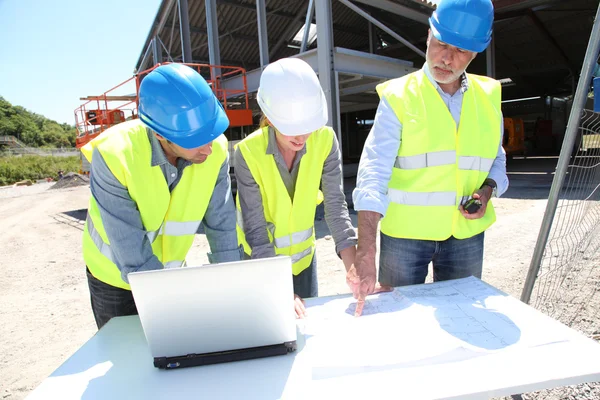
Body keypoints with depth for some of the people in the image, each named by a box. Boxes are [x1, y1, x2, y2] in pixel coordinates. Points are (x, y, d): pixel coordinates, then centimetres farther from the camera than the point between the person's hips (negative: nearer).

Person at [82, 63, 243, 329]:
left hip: (169, 269, 2)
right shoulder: (113, 155, -33)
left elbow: (222, 226, -18)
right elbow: (133, 257, -32)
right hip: (115, 275, -2)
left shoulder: (215, 150, -23)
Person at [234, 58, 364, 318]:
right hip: (260, 258, -2)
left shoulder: (325, 140, -18)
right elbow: (254, 229, -24)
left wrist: (354, 268, -28)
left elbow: (336, 205, -18)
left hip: (303, 253, 3)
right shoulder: (249, 153, -25)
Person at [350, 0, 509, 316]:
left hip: (466, 233, 4)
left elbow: (497, 160, 17)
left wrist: (487, 190, -7)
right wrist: (366, 253, -27)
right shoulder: (399, 97, -9)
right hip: (405, 232, -3)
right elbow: (373, 175, -18)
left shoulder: (488, 96, 4)